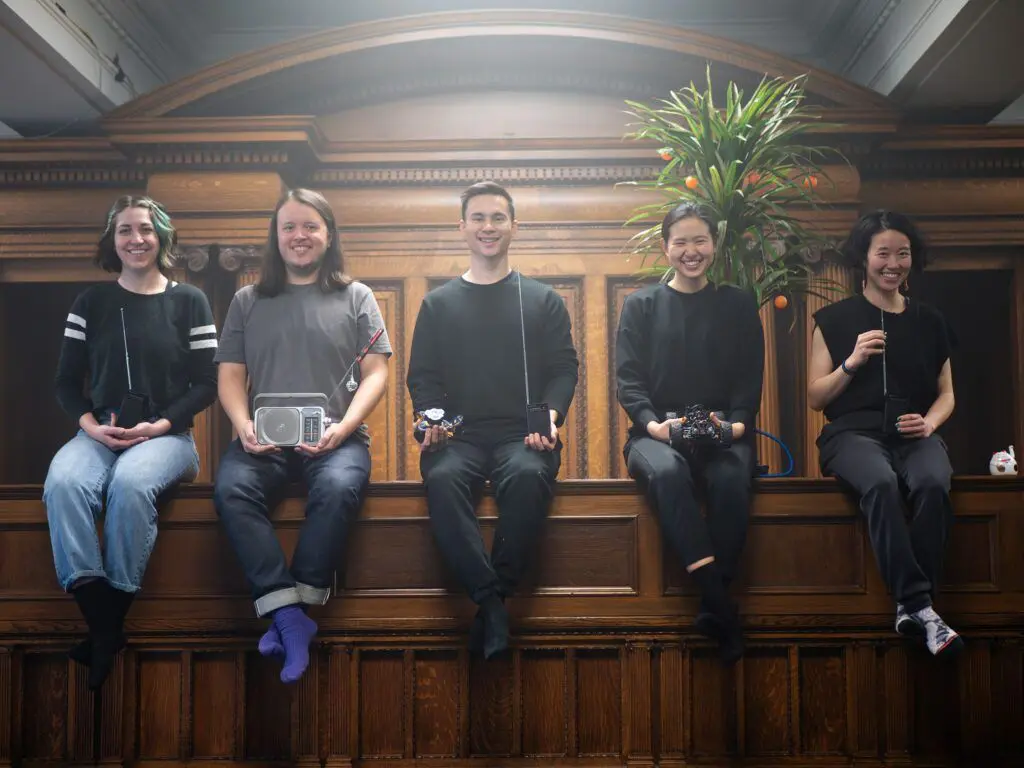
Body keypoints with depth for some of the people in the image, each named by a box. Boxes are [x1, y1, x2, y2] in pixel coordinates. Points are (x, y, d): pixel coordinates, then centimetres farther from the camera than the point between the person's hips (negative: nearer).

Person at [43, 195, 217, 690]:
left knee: (131, 483, -36)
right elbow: (67, 382, 11)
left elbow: (206, 385, 2)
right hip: (100, 432, 2)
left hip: (167, 434, -2)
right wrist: (91, 425, -9)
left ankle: (111, 620, -21)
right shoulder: (91, 303, 13)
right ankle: (103, 627, -28)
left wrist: (161, 426, -13)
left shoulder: (189, 301, 6)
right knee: (63, 483, -31)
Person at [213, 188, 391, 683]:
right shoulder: (247, 302, 20)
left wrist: (342, 428, -12)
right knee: (231, 488, -31)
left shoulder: (356, 297, 15)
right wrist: (244, 427, -8)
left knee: (339, 489, -35)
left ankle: (285, 614, -25)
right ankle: (292, 618, -30)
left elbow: (376, 373, 6)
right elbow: (230, 376, 13)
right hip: (263, 440, 2)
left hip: (335, 438, -1)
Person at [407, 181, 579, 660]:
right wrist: (431, 419, -8)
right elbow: (421, 377, 13)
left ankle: (494, 596, -25)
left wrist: (550, 415, -10)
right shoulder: (438, 304, 20)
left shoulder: (542, 300, 18)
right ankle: (491, 601, -32)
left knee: (528, 475, -37)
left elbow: (564, 369, 10)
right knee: (441, 478, -35)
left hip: (522, 436, -1)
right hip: (458, 436, 1)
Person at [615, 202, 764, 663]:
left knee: (732, 480, -35)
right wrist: (653, 423, -15)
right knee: (667, 471, -36)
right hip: (658, 432, 0)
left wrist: (735, 425, -11)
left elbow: (749, 381, 9)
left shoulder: (738, 305, 16)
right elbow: (628, 379, 4)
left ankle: (713, 605, -24)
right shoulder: (640, 305, 14)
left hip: (723, 434, 1)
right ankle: (720, 606, -36)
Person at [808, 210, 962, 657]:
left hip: (914, 435, 2)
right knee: (882, 482, -37)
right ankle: (920, 607, -34)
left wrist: (929, 422, -2)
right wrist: (853, 362, -8)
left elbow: (946, 393, 20)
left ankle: (911, 608, -25)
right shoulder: (835, 319, 10)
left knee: (932, 484, -33)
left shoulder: (929, 322, 18)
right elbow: (815, 398, 7)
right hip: (854, 433, -2)